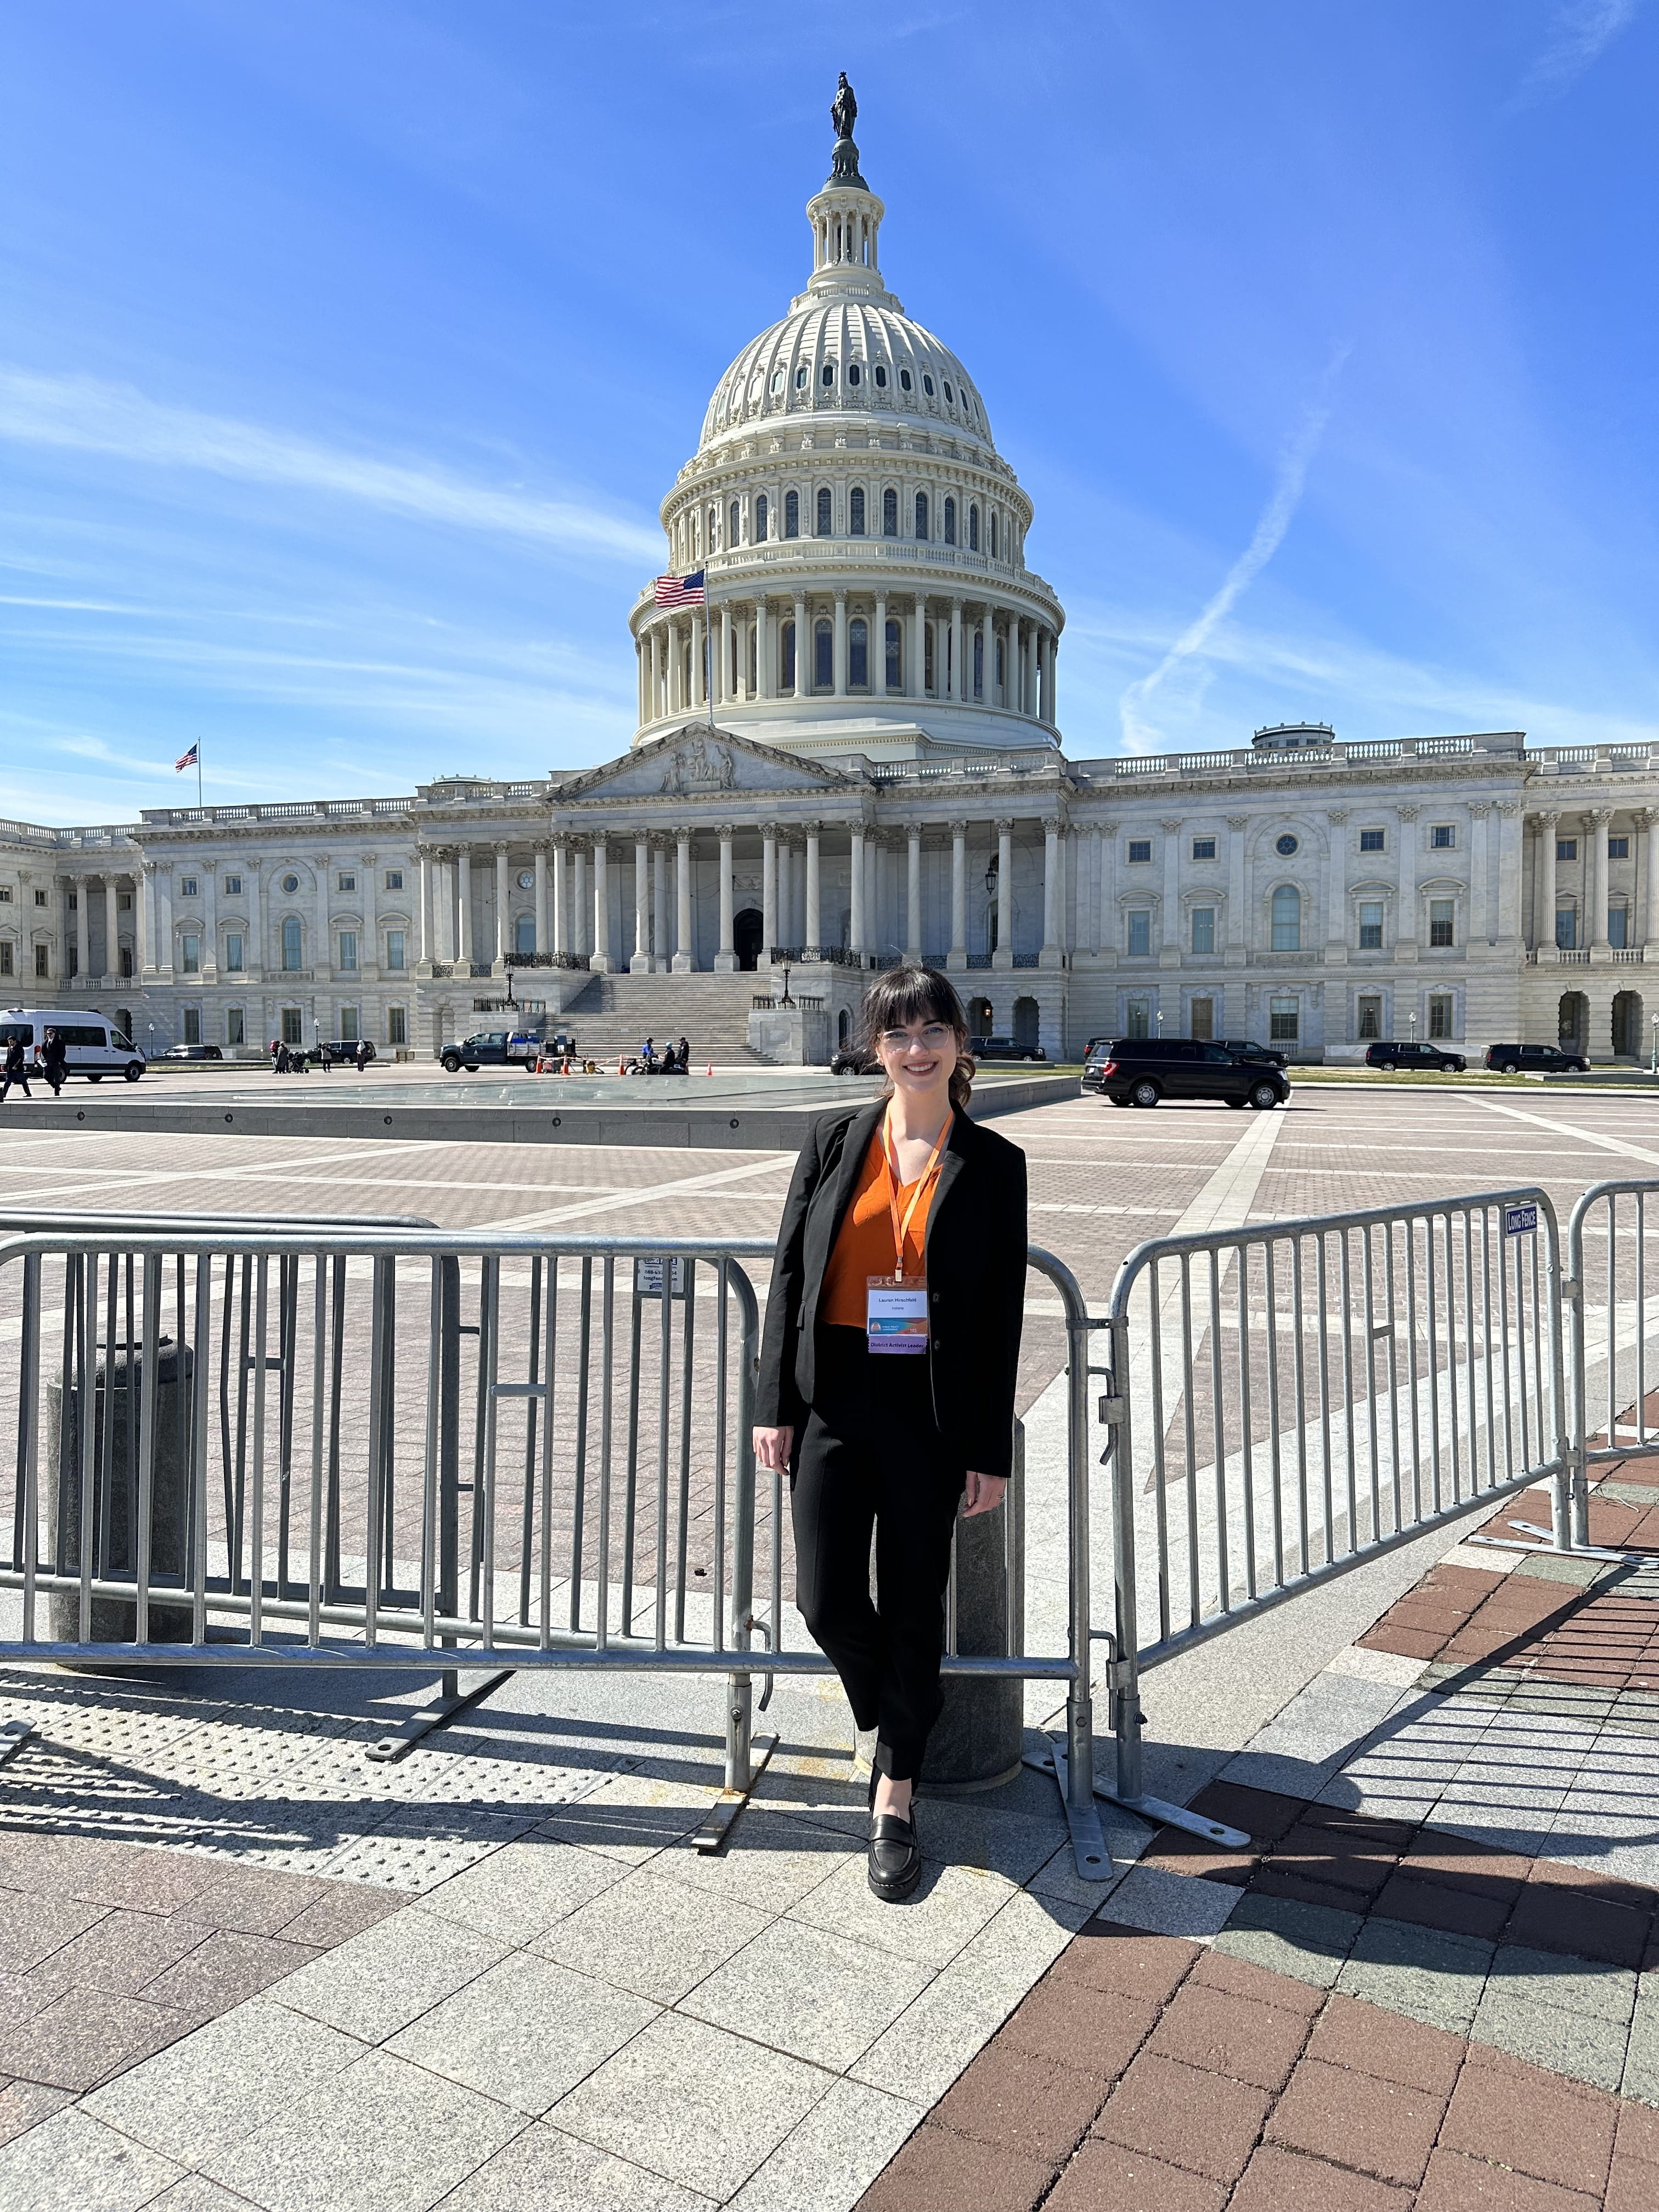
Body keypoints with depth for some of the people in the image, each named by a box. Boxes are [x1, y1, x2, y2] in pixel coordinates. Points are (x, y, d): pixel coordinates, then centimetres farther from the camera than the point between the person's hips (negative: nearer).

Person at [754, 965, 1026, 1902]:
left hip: (932, 1410, -1)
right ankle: (894, 1715, 35)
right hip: (834, 1400, 1)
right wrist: (776, 1403, -1)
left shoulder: (992, 1163, -1)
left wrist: (991, 1450, -3)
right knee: (830, 1604, 0)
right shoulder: (836, 1140, 3)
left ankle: (896, 1797, 30)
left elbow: (1002, 1312, -1)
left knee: (914, 1608, 9)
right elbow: (790, 1273, 4)